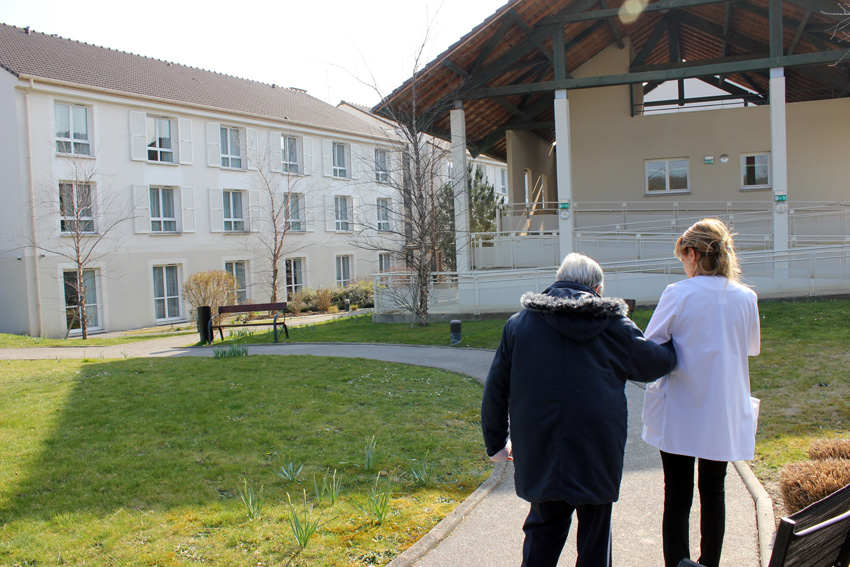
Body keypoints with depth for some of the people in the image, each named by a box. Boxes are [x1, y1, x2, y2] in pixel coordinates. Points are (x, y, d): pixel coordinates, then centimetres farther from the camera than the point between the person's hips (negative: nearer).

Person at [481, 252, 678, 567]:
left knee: (543, 529, 18)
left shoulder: (519, 323, 2)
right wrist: (672, 346, 36)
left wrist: (496, 442, 15)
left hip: (540, 456, 1)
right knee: (595, 535, 14)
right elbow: (660, 362, 12)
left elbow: (496, 389, 4)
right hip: (597, 455, -1)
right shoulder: (615, 325, -1)